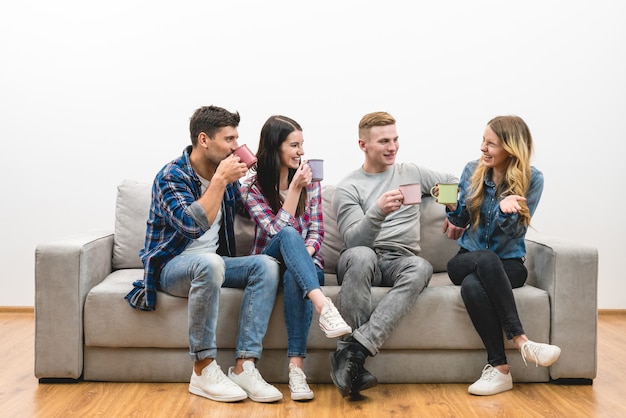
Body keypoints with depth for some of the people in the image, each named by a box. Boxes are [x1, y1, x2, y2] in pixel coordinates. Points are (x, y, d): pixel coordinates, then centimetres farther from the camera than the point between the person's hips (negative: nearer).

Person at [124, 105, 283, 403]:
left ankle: (244, 366, -27)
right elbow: (193, 225, -32)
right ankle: (203, 369, -28)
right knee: (209, 262, -39)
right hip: (171, 265, -6)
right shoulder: (171, 176, -15)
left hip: (212, 263, 7)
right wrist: (219, 180, -28)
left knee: (266, 265, -21)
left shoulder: (226, 176, 5)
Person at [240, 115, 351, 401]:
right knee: (289, 235, -35)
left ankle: (296, 367, -43)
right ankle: (323, 305, -55)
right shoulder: (252, 187, -2)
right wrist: (295, 189, -20)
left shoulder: (310, 181, 7)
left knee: (294, 277, -37)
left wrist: (302, 256, -19)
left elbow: (316, 231, 1)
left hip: (303, 263, 2)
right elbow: (278, 229, -13)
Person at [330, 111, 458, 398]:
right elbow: (354, 240, -11)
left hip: (399, 262, 3)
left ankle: (353, 351, -43)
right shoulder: (348, 188, 4)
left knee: (421, 266, -35)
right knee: (361, 256, -40)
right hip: (361, 263, -2)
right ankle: (354, 362, -39)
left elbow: (453, 182, 33)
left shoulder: (411, 173, 18)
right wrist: (378, 212, -28)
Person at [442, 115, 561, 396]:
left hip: (508, 263, -2)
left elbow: (515, 232, -9)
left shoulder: (532, 179, -5)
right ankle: (519, 339, -33)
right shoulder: (472, 170, 2)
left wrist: (506, 210, -31)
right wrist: (452, 208, -14)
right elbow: (460, 222, 9)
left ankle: (499, 368, -31)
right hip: (467, 259, 2)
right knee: (485, 258, -37)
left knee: (473, 285, -37)